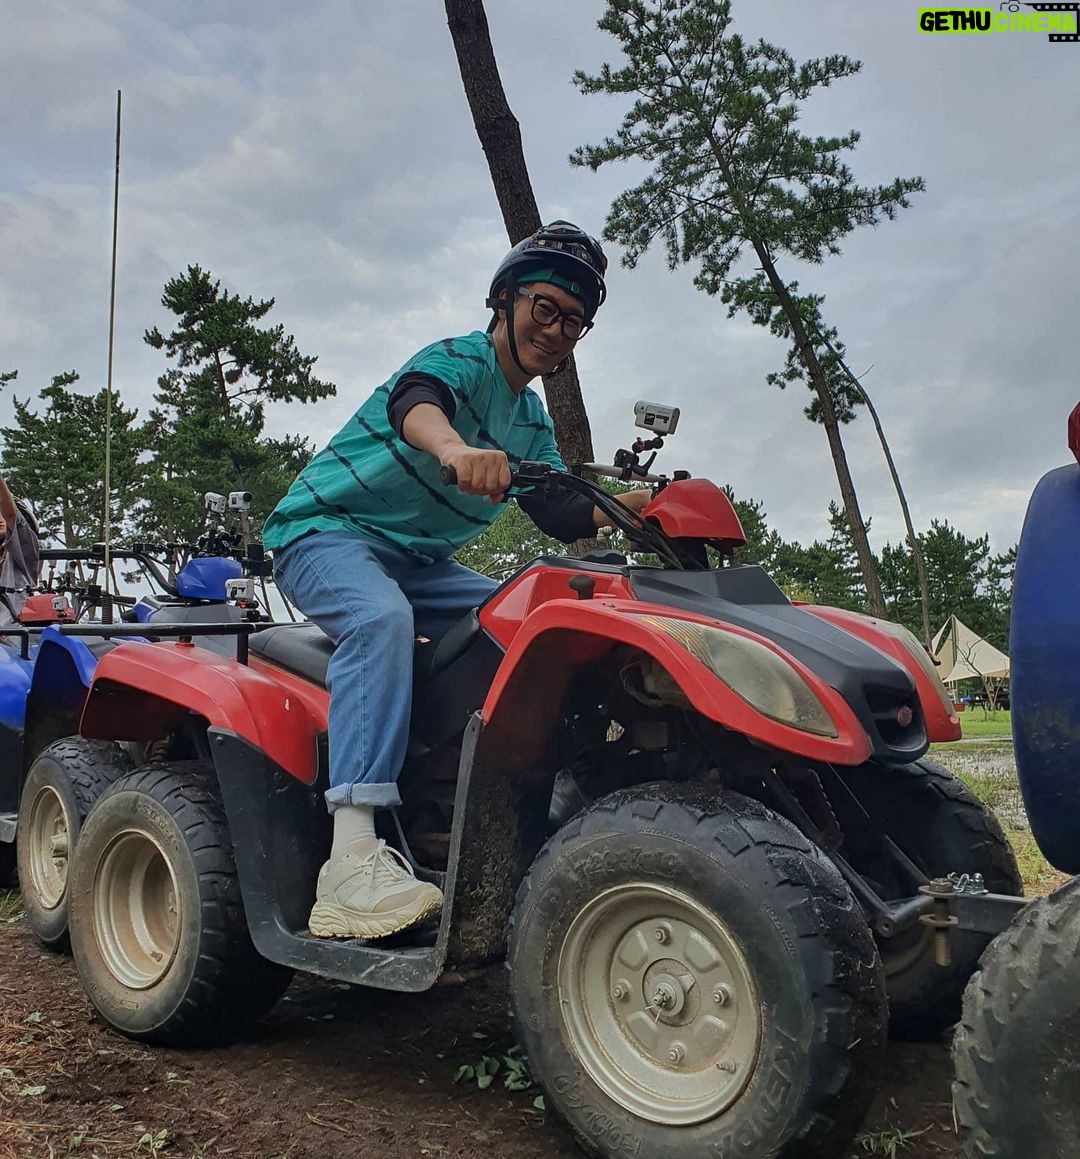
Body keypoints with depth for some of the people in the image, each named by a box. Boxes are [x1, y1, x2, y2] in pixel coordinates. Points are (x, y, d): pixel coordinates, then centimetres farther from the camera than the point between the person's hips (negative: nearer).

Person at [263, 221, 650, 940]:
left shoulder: (532, 423, 14)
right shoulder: (460, 359, -12)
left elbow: (560, 516, 10)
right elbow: (412, 401, -36)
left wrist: (632, 503, -10)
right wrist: (455, 447, -60)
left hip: (418, 562, 8)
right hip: (328, 532, -8)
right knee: (381, 618, -38)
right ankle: (352, 861, -46)